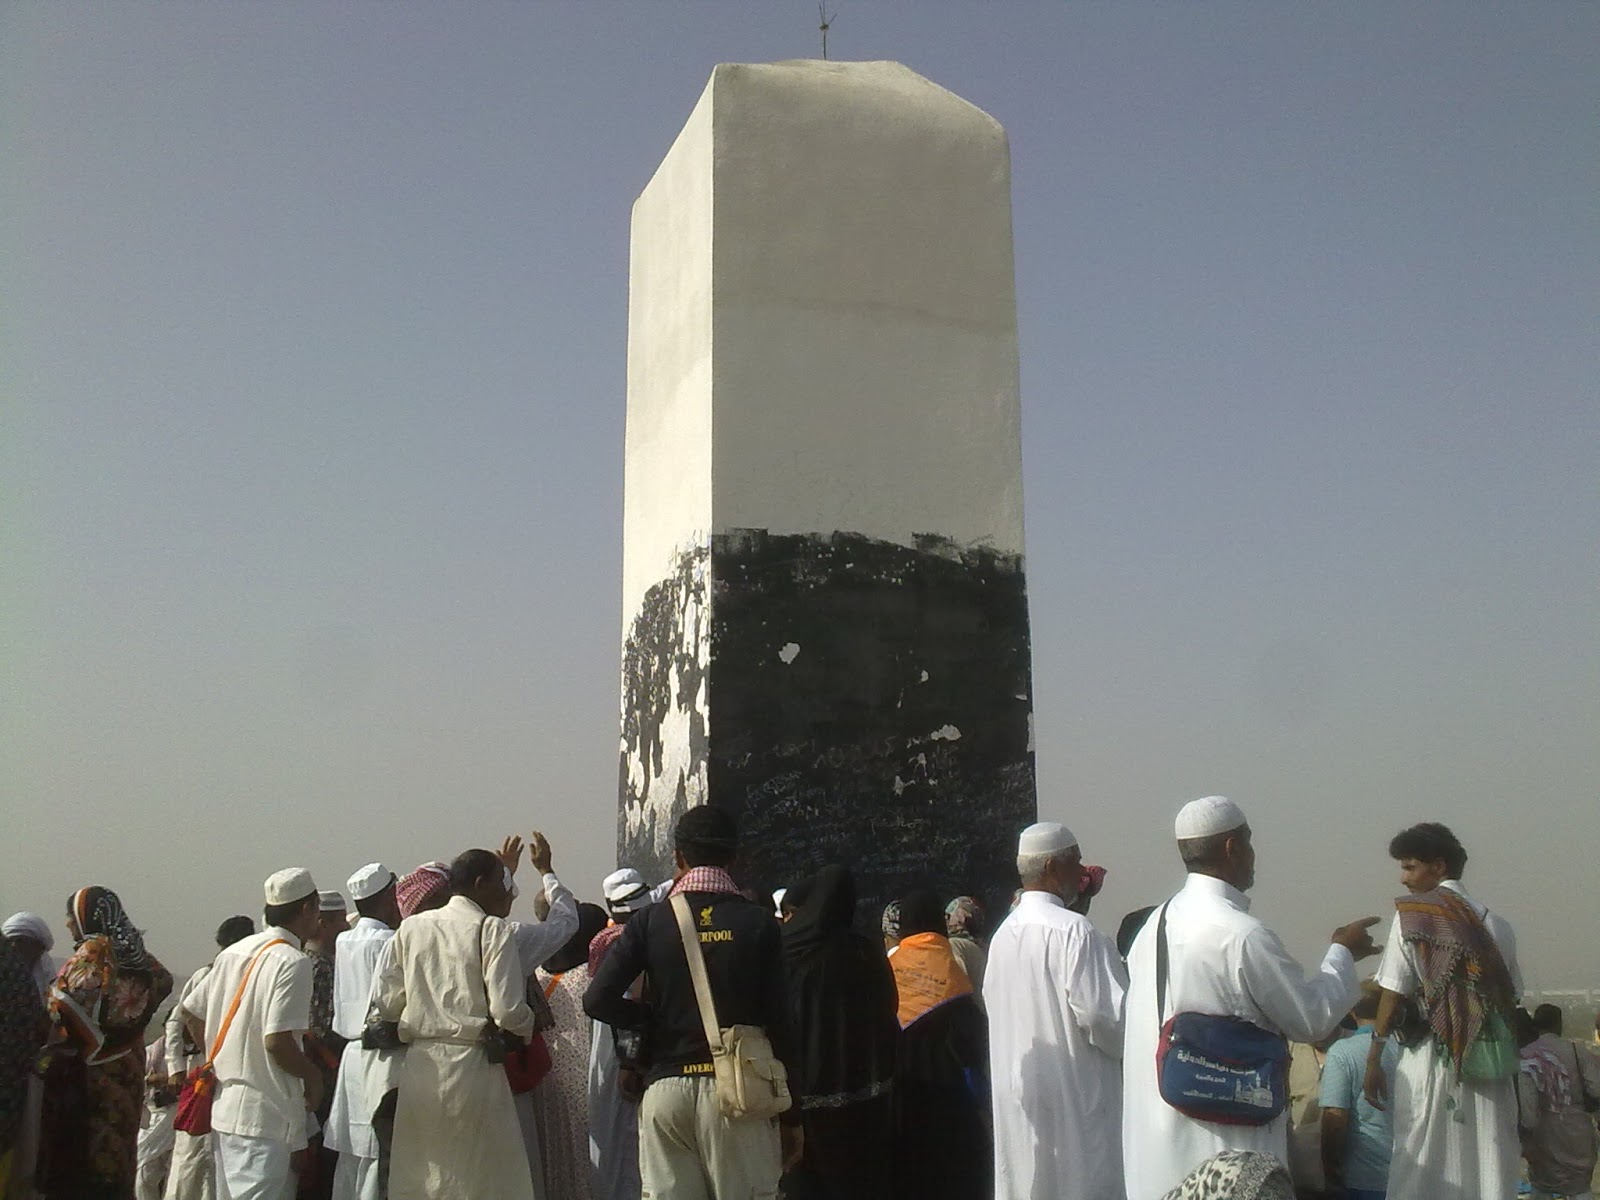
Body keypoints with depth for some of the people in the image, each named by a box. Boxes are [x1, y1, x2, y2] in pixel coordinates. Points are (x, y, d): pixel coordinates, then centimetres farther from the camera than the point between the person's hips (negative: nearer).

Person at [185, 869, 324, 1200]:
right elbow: (277, 1041, -22)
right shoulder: (292, 961, -15)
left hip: (222, 1107, 9)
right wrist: (312, 1075, -6)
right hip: (263, 1114, -9)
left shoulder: (232, 953, 11)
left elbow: (191, 1013, 16)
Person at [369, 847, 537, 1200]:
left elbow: (384, 1003, 8)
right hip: (471, 1068, -5)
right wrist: (526, 1026, 7)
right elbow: (508, 1011, -14)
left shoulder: (411, 927, 9)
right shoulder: (491, 930, -6)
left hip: (418, 1068, 5)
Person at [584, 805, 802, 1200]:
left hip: (666, 1089, 2)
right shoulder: (758, 923, -1)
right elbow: (777, 1023, -2)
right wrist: (790, 1116, 5)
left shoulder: (650, 921, 2)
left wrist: (657, 1018, 11)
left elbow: (598, 1000, -6)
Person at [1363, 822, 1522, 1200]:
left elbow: (1392, 998, -8)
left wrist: (1373, 1059, -3)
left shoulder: (1412, 914, -5)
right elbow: (1511, 999, 9)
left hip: (1432, 1062, -5)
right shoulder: (1495, 924, 9)